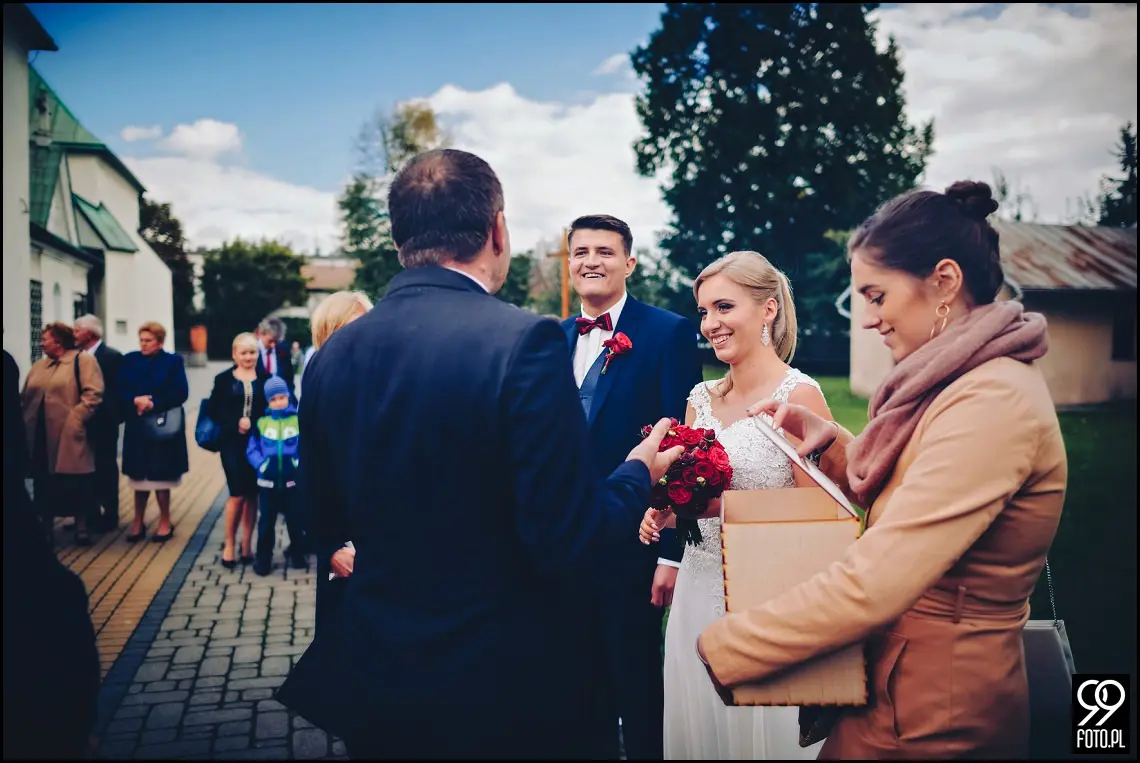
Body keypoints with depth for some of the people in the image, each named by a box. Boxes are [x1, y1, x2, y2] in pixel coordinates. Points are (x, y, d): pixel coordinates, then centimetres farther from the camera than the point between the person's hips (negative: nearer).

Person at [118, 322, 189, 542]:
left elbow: (180, 393, -10)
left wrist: (153, 404, -17)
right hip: (137, 427, 3)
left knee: (161, 478, 5)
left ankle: (165, 522, 18)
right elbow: (120, 392, 1)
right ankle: (138, 522, 20)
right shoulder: (129, 360, 7)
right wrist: (136, 400, -18)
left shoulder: (173, 361, -1)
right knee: (139, 476, 9)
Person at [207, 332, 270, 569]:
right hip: (232, 443, -1)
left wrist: (253, 422, -14)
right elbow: (213, 410, 0)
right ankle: (229, 543, 11)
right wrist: (236, 423, -14)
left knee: (252, 494, 5)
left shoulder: (265, 379, 5)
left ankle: (247, 544, 17)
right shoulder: (224, 379, 4)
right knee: (238, 494, -6)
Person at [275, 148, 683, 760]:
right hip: (508, 688, -4)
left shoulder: (332, 354, -3)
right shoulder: (524, 342, -20)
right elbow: (565, 542, -21)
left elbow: (328, 524, 7)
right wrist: (639, 473, -2)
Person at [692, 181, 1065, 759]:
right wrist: (830, 440, 2)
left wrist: (717, 650, -22)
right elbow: (890, 495, 17)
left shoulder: (991, 401, -24)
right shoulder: (958, 382, 6)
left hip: (934, 713, -8)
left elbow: (872, 585, -30)